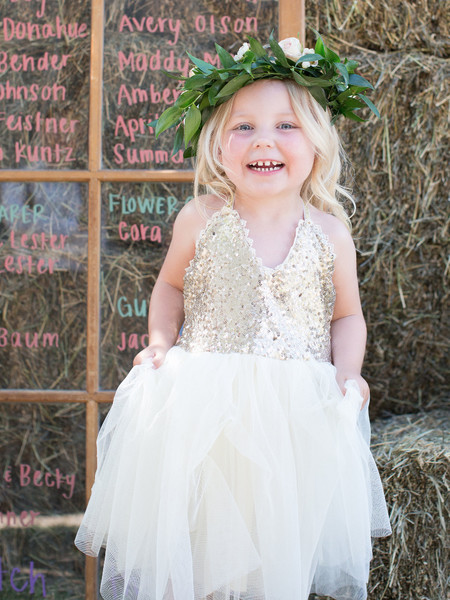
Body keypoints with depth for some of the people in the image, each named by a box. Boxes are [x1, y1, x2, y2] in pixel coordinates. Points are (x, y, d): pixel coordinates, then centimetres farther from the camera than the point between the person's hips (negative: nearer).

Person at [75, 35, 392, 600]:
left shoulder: (329, 233, -2)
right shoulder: (200, 220, -4)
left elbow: (347, 314, 10)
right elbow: (170, 286, 13)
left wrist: (347, 372, -6)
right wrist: (161, 341, -1)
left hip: (301, 415, 1)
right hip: (203, 411, 0)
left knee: (284, 553, 6)